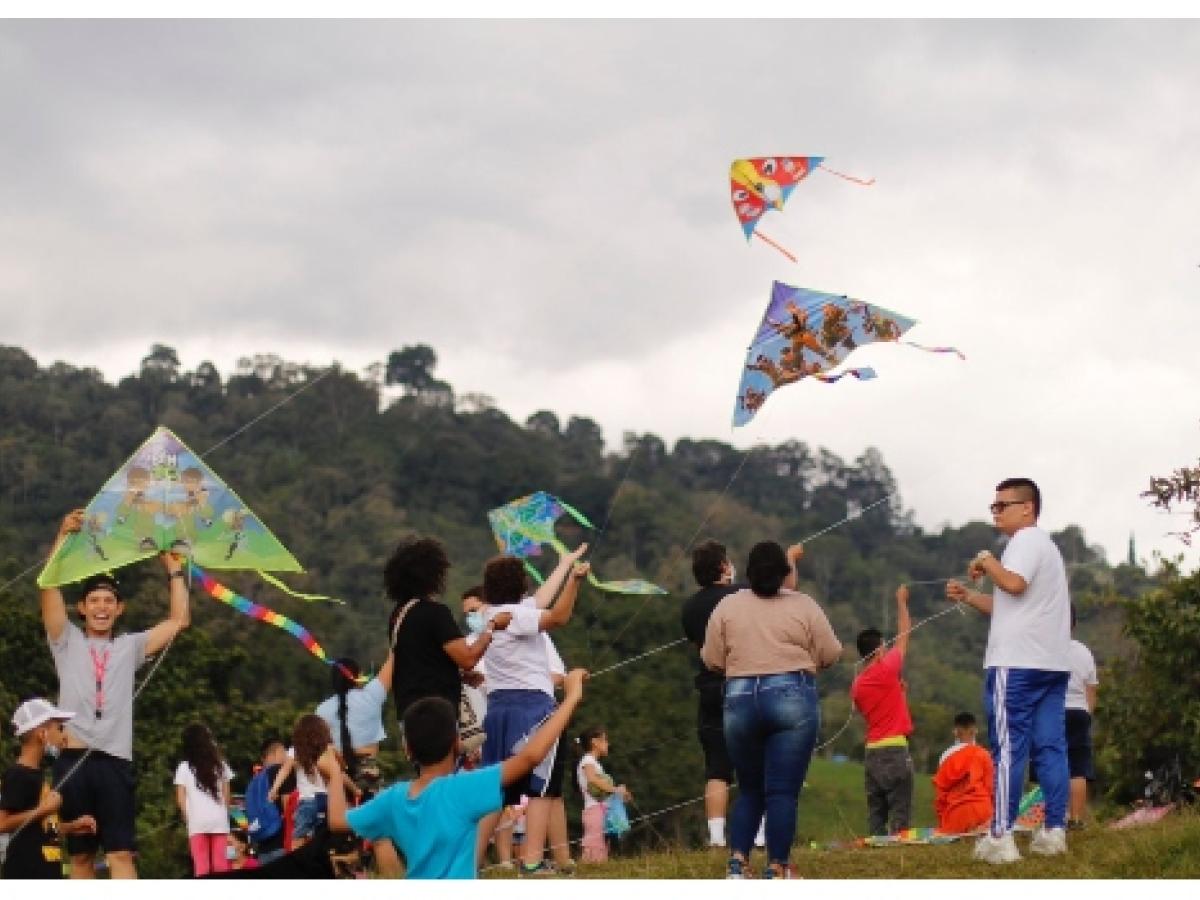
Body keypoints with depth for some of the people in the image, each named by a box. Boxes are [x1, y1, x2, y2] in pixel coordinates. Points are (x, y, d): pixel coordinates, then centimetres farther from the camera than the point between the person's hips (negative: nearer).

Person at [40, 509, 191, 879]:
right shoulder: (67, 642, 12)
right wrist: (64, 535, -6)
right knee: (80, 853, 4)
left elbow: (179, 620, 17)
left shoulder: (130, 647, 18)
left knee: (121, 852, -9)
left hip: (115, 761, 0)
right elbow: (49, 586, 1)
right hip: (73, 759, 0)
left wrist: (174, 571, 16)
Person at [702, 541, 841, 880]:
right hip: (793, 699, -2)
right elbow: (830, 655, 3)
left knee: (750, 789, 15)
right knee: (782, 791, -2)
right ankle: (776, 870, -4)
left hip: (741, 701, 2)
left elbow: (712, 660, 6)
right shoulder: (804, 605, 1)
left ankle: (737, 863, 4)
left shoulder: (727, 606, 5)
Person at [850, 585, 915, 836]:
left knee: (876, 815, 7)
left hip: (871, 751, 7)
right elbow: (903, 636, 1)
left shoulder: (857, 685, 9)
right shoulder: (885, 671, -9)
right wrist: (901, 601, 13)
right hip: (894, 749, -7)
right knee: (899, 815, -6)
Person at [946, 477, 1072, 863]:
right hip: (1051, 663, 10)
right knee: (1051, 746, 6)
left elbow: (1014, 584, -24)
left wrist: (986, 561, -8)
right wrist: (968, 596, 17)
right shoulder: (1043, 544, 25)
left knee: (1009, 748, -8)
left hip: (1017, 663, -9)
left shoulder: (1027, 539, -6)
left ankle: (1000, 838, -10)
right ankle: (1054, 831, 4)